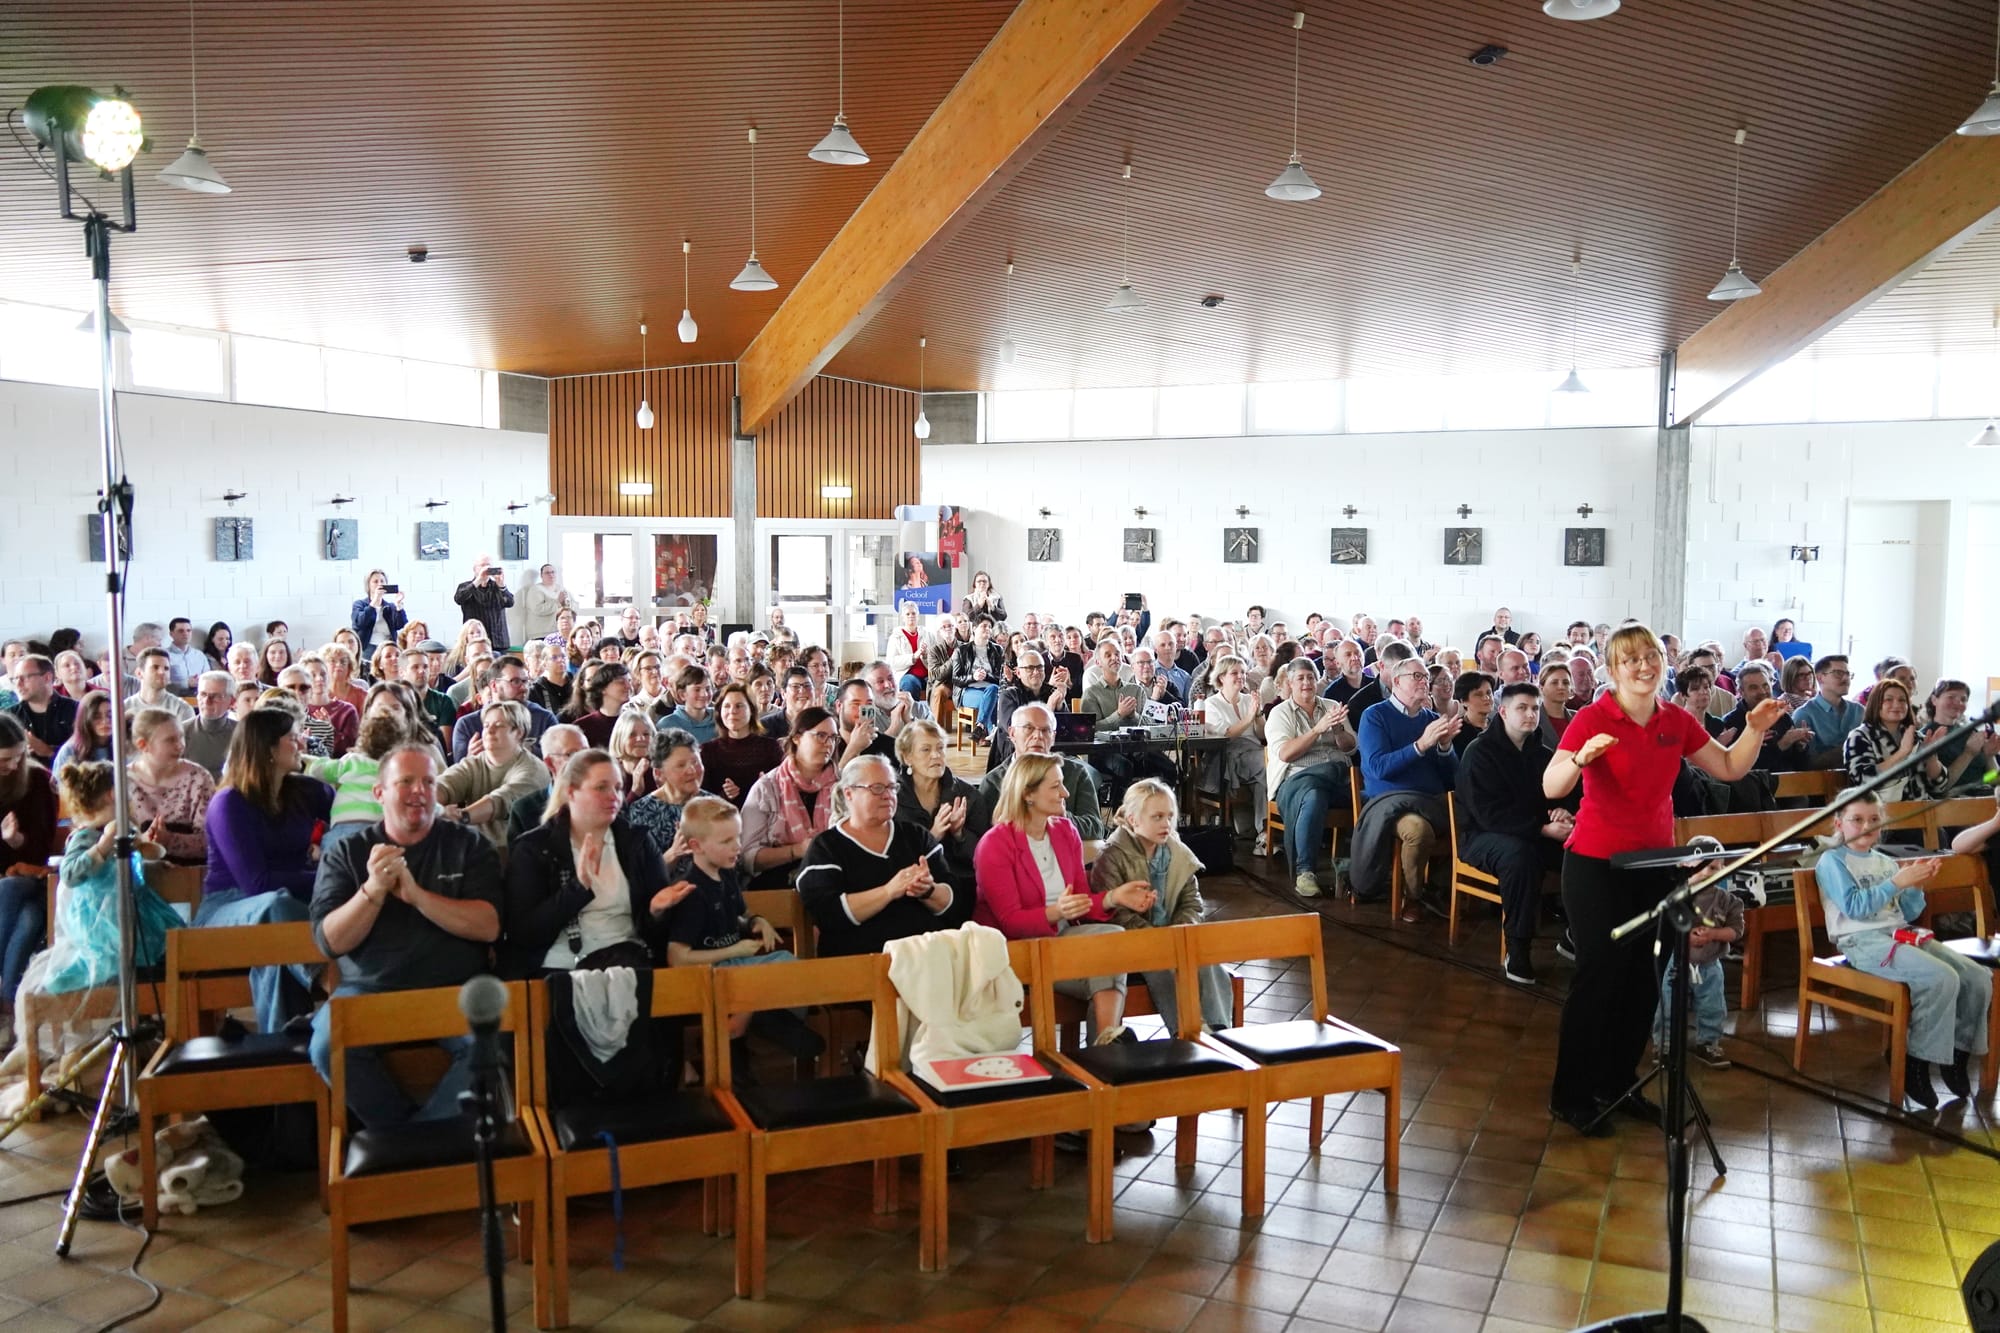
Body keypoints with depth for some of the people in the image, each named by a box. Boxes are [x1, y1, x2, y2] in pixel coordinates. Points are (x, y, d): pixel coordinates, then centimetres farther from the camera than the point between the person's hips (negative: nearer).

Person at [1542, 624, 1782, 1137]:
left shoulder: (1677, 721, 4)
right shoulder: (1592, 719, -14)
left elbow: (1729, 768, 12)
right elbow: (1551, 787, -24)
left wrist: (1755, 728, -3)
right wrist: (1581, 758, -43)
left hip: (1654, 863, 6)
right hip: (1596, 864, -6)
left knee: (1642, 979, 11)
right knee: (1598, 975, -3)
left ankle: (1617, 1084, 27)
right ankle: (1569, 1094, 11)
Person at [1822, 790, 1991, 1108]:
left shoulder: (1886, 861, 19)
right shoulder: (1833, 860, -1)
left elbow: (1908, 914, 17)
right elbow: (1854, 907, -15)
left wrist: (1916, 886, -1)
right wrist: (1896, 882, -18)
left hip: (1901, 934, 7)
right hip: (1863, 941, -7)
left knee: (1978, 978, -10)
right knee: (1942, 979, -28)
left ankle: (1959, 1052, 7)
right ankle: (1916, 1064, -17)